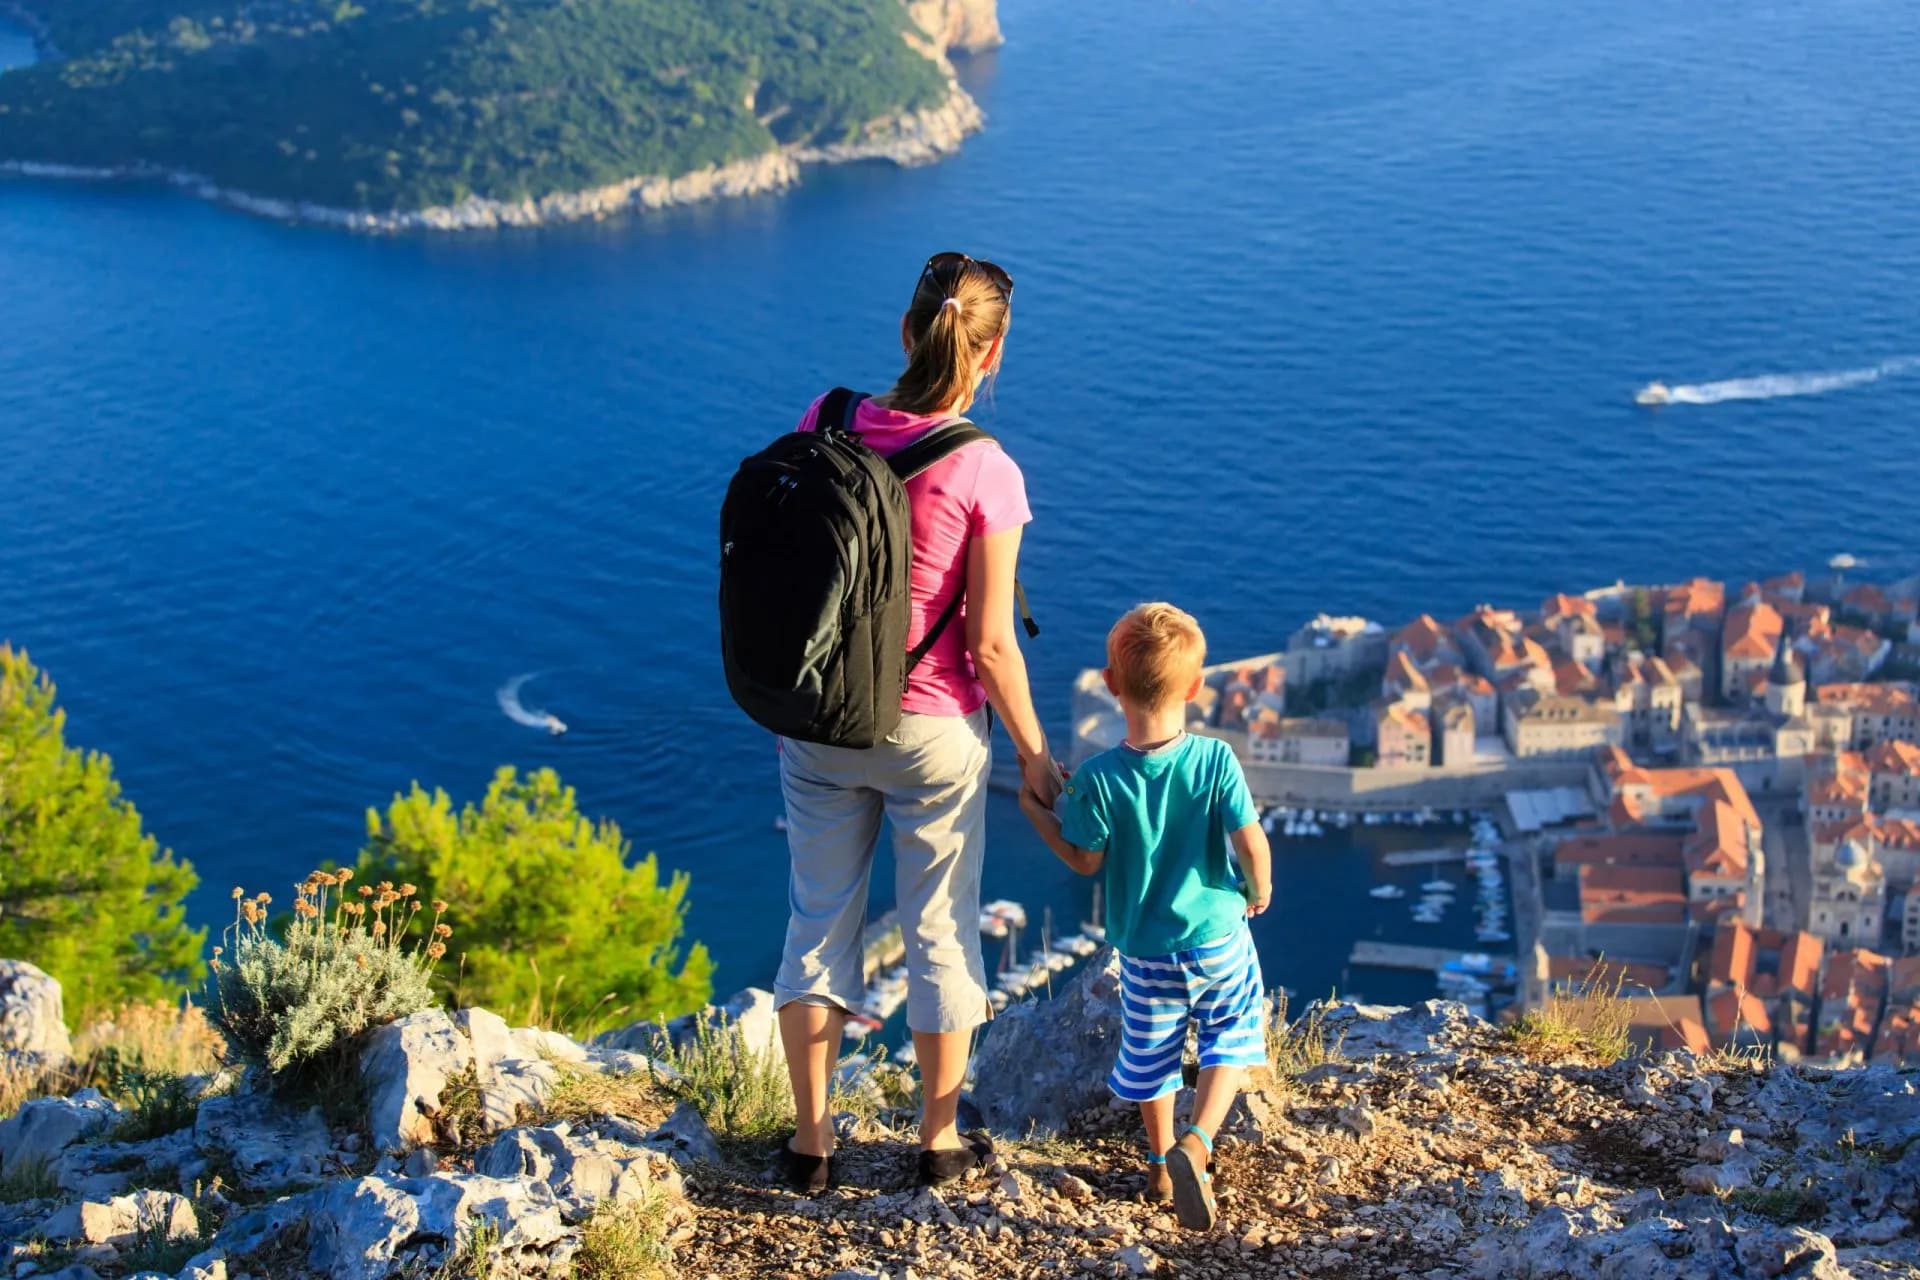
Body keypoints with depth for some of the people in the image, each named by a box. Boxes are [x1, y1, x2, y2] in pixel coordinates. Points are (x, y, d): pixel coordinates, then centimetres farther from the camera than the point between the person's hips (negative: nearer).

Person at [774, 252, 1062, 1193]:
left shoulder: (824, 427, -7)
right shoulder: (985, 473, -18)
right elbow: (989, 643, -15)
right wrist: (1033, 752, 0)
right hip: (933, 729, -3)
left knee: (819, 918, 17)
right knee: (941, 928, 15)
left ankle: (810, 1141, 26)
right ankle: (940, 1140, 29)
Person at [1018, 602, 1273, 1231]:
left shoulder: (1099, 778, -19)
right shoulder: (1215, 760, -19)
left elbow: (1086, 860, -7)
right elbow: (1251, 842, -17)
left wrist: (1037, 813, 7)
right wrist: (1258, 889, 4)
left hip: (1145, 952, 1)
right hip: (1219, 939, -1)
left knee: (1148, 1054, 20)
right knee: (1231, 1038, 18)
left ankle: (1162, 1166, 34)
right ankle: (1197, 1143, -3)